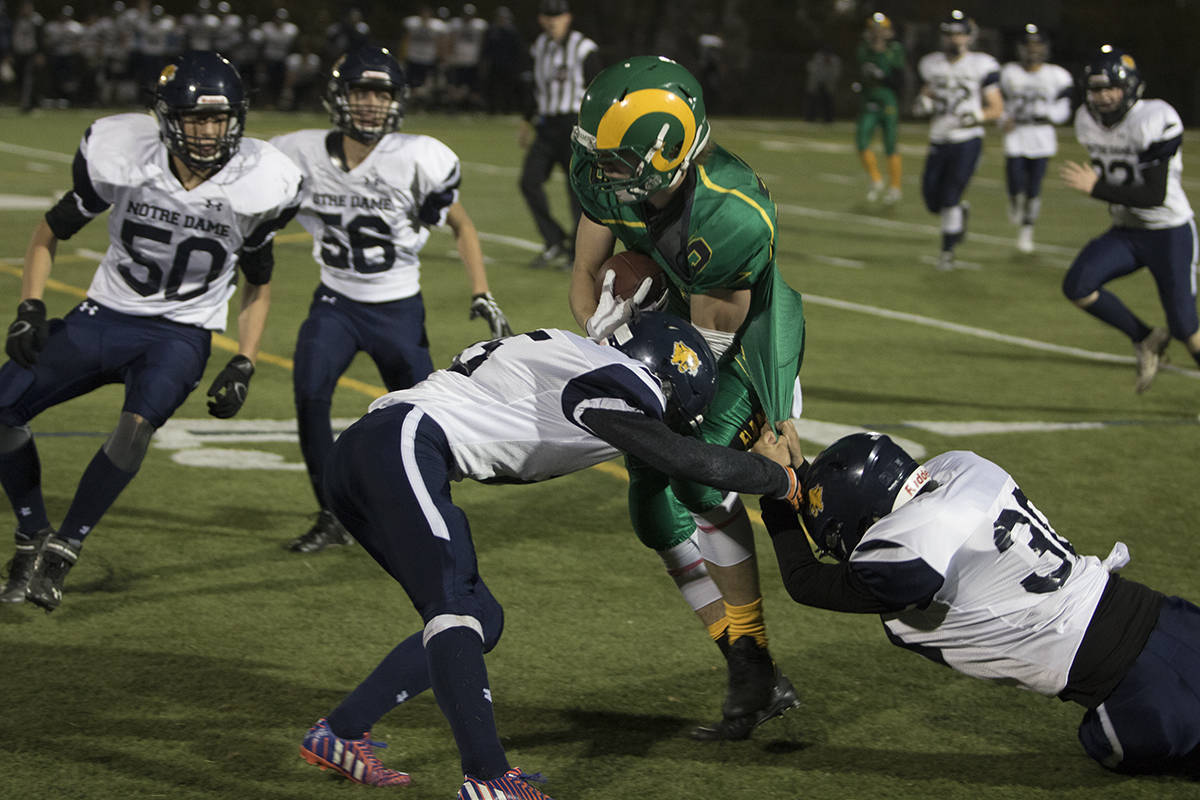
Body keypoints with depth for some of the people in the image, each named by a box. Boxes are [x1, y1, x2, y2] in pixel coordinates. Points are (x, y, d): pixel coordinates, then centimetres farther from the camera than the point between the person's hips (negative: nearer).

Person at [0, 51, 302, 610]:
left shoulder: (253, 187, -13)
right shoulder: (122, 159, -15)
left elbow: (258, 286, 5)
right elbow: (53, 231, 2)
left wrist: (243, 367, -5)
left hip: (180, 334, -2)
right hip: (104, 316, 2)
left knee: (138, 425, -31)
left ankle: (62, 550, -13)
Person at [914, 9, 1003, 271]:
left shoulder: (981, 66, -6)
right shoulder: (931, 65, 7)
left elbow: (997, 108, -2)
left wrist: (976, 116, -21)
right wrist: (924, 104, -3)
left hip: (967, 142, -5)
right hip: (939, 141, 5)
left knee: (950, 198, -10)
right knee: (933, 202, 4)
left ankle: (947, 251, 6)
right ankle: (960, 213, 36)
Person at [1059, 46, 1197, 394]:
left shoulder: (1156, 122, -23)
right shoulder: (1088, 123, -1)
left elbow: (1155, 195, -28)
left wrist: (1097, 188, -34)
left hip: (1169, 233, -6)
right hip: (1125, 232, 6)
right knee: (1077, 287, -16)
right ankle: (1146, 340, 4)